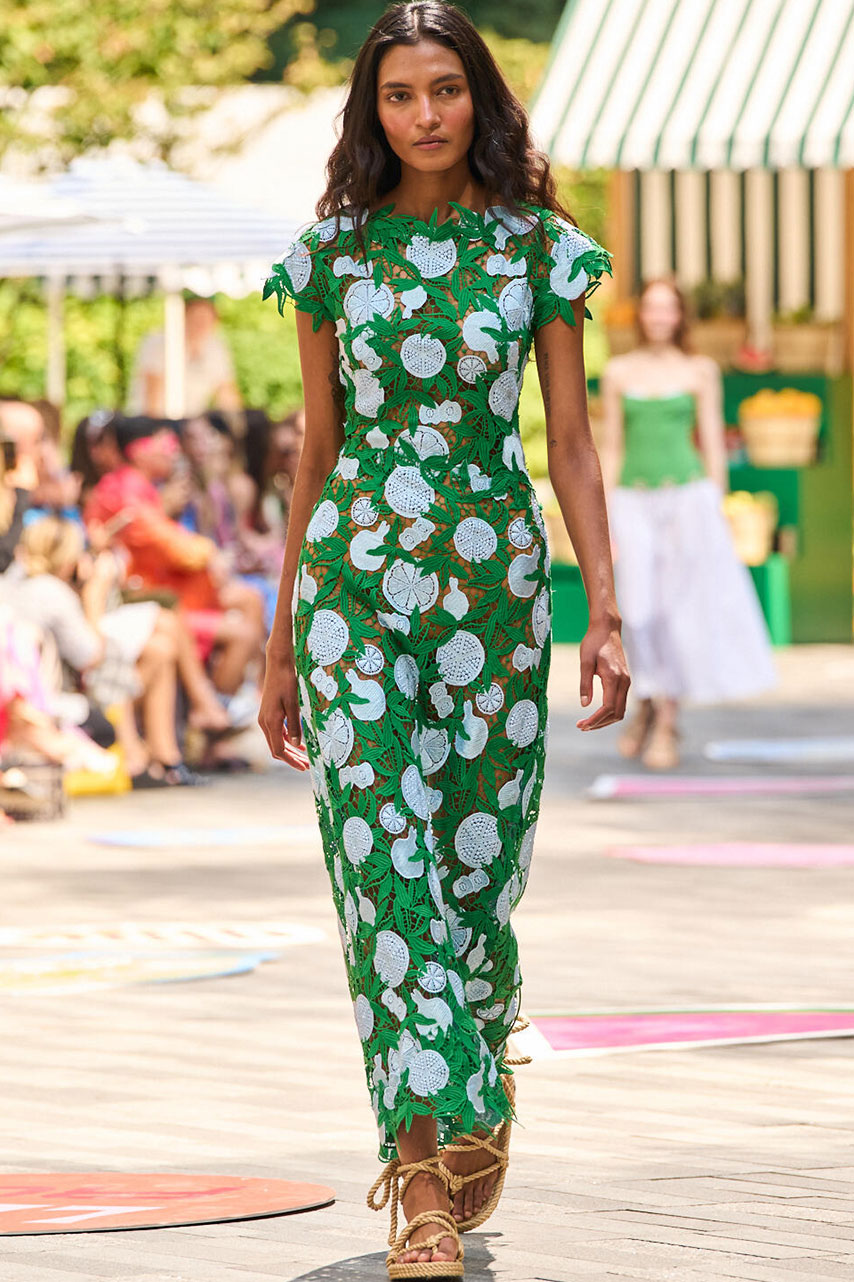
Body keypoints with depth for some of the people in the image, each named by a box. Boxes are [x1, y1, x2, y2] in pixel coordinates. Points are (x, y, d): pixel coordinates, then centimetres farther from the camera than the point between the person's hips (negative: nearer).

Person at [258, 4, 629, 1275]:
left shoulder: (537, 247, 2)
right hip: (353, 575, 0)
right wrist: (280, 645, 10)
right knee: (383, 861, -9)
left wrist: (607, 615, -5)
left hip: (492, 577, 0)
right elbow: (317, 450, 9)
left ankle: (480, 1088, 32)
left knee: (476, 861, 4)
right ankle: (423, 1180, -10)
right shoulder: (333, 249, 5)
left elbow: (570, 442, 3)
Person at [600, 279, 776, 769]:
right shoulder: (619, 372, 7)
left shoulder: (700, 371, 3)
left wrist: (717, 513, 0)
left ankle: (667, 721, 2)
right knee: (642, 610, -5)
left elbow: (713, 443, 4)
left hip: (688, 496, -1)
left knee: (679, 609, -5)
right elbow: (612, 447, 9)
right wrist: (604, 518, 4)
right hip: (634, 502, 1)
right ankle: (649, 700, 20)